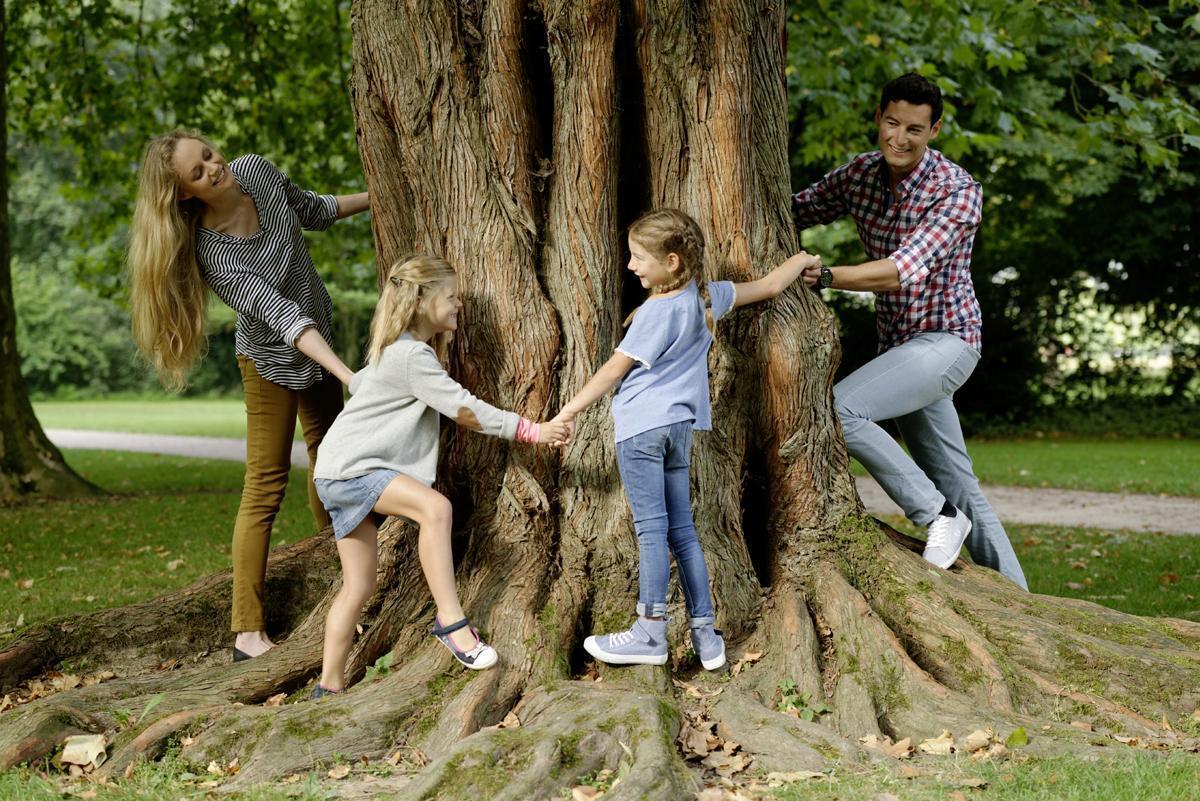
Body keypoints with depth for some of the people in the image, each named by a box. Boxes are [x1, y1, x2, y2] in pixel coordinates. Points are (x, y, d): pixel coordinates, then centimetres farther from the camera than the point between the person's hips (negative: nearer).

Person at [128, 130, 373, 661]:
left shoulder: (256, 171, -15)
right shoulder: (213, 253, -33)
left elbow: (313, 211, 6)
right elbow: (282, 316, -40)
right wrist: (348, 374, -47)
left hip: (320, 339, 7)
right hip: (272, 360, -7)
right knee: (266, 486, -9)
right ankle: (248, 632, -9)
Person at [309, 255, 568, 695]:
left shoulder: (393, 350, 15)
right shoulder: (412, 356, -17)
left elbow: (358, 381, 32)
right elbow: (465, 410, -19)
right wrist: (532, 431, -16)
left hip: (348, 473, 11)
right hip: (348, 468, -11)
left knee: (359, 586, 9)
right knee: (434, 506, -31)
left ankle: (329, 686, 15)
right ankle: (451, 623, -33)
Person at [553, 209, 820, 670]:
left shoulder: (657, 312, -13)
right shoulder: (708, 297, 7)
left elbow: (614, 370, -10)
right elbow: (769, 286, 19)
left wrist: (568, 412, -5)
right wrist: (802, 260, 37)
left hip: (642, 427, -8)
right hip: (681, 426, 8)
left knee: (651, 528, -7)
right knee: (681, 531, 9)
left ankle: (650, 633, -6)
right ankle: (705, 635, 8)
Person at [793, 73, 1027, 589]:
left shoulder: (958, 191, -19)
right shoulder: (859, 174, 1)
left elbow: (904, 271, -31)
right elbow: (794, 212, 13)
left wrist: (821, 275, -41)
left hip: (944, 340, -7)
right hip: (898, 344, 7)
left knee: (838, 407, -25)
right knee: (957, 485, 11)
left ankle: (937, 515, -14)